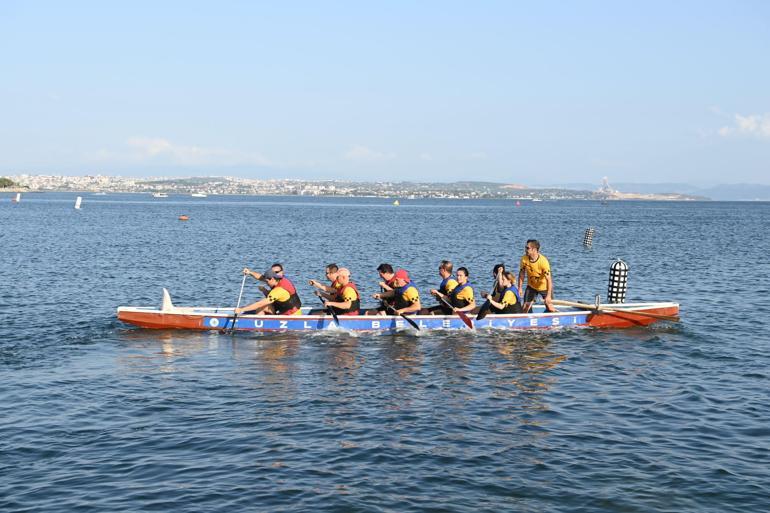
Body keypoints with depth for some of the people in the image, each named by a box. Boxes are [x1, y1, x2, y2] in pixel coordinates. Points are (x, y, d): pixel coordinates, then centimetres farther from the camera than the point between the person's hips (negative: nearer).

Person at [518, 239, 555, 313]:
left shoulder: (543, 261, -30)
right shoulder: (524, 259, -17)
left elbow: (549, 279, -29)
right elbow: (521, 274, -2)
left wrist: (548, 296, -33)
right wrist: (520, 288, -3)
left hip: (544, 287, -3)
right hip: (531, 286, 3)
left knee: (550, 309, 0)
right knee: (525, 308, -1)